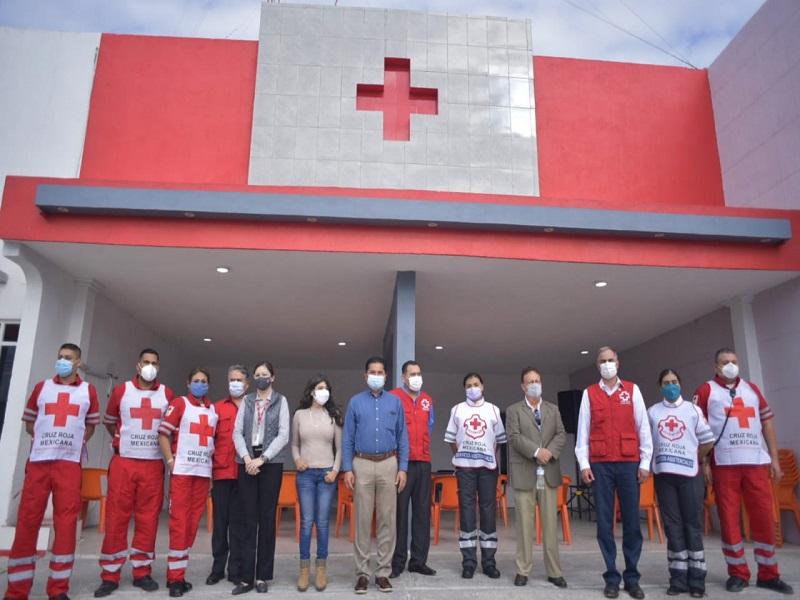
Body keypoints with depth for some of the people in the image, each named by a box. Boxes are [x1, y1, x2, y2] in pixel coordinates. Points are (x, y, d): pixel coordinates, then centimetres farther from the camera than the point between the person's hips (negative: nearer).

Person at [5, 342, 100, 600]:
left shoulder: (88, 391, 8)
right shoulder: (41, 387, 11)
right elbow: (29, 421, 18)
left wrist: (74, 443, 5)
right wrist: (48, 441, 9)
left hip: (69, 463, -1)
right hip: (38, 461, 1)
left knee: (66, 521, -2)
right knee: (27, 520, 1)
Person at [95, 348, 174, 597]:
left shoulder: (167, 394, 6)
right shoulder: (121, 390, 4)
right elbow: (109, 421, 17)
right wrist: (121, 440, 12)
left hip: (153, 464, 1)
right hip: (124, 462, -1)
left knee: (148, 518, 3)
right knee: (116, 518, 1)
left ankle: (142, 572, 13)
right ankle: (110, 575, 10)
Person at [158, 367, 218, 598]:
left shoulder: (214, 410, 12)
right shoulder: (179, 403, -1)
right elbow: (163, 434, -5)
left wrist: (211, 460, 10)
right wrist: (170, 461, -11)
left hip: (204, 472, 5)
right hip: (182, 470, -5)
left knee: (193, 521, 8)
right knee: (179, 520, -4)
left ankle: (178, 571, 20)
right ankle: (175, 577, 4)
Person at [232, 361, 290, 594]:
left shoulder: (280, 401, 4)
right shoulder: (246, 401, 11)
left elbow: (283, 435, -4)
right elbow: (237, 432, 3)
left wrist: (262, 459, -12)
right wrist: (246, 457, -12)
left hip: (270, 463, -2)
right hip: (247, 463, 2)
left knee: (267, 518, 2)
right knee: (249, 519, 2)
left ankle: (262, 576, 11)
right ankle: (246, 577, 7)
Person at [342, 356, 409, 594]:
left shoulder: (395, 402, 5)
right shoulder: (355, 402, 4)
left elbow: (402, 437, 5)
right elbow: (347, 438, 2)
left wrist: (403, 468, -1)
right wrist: (347, 469, -5)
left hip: (388, 464, 1)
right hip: (362, 464, -1)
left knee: (387, 520, 4)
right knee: (363, 520, 3)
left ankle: (383, 572, 15)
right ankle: (362, 572, 14)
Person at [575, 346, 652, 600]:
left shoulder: (632, 390, 8)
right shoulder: (589, 393, 7)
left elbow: (643, 427, 6)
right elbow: (582, 430, 5)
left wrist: (645, 462, 1)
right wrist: (584, 464, -1)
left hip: (629, 462, 0)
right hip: (600, 464, 0)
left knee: (632, 521, 3)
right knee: (604, 521, 2)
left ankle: (632, 577, 13)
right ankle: (612, 577, 10)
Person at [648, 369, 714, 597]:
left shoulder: (692, 409, 5)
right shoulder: (652, 412, 7)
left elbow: (708, 441, 7)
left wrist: (692, 460, 10)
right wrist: (664, 459, 6)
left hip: (689, 474, -1)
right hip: (663, 474, 1)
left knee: (693, 526, 2)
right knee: (673, 526, 5)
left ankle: (696, 579, 9)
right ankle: (678, 578, 11)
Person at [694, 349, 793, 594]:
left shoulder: (752, 389, 15)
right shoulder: (705, 391, 2)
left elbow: (767, 422, 16)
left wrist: (774, 458, 10)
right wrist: (703, 463, -7)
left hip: (757, 462, 3)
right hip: (724, 464, -3)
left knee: (764, 516, 5)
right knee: (729, 519, 2)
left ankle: (768, 574, 18)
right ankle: (738, 573, 14)